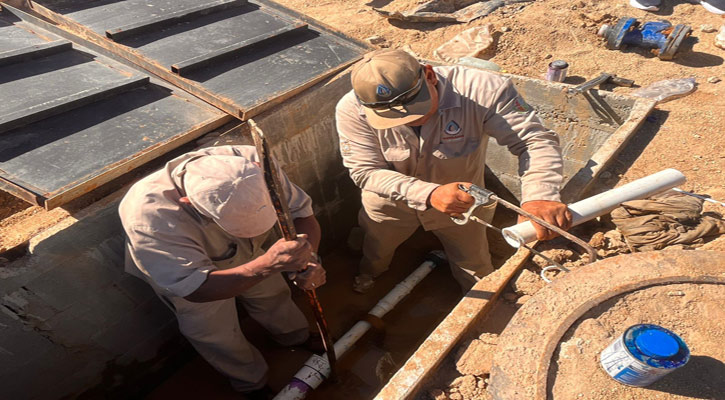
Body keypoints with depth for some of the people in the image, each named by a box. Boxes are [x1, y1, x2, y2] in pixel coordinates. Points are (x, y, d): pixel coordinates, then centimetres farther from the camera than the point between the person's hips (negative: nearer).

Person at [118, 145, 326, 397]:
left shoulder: (254, 165, -36)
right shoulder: (148, 215, -44)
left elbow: (301, 211, -25)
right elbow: (195, 288, -43)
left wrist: (308, 259, -45)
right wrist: (268, 264, -58)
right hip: (189, 272, -3)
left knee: (273, 295, 23)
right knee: (216, 335, 13)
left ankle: (299, 340, 55)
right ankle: (251, 382, 45)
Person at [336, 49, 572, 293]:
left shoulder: (483, 91, -34)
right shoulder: (352, 110, -31)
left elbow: (535, 140, -30)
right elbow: (365, 172, -29)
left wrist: (540, 196, -51)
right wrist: (429, 195, -45)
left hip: (462, 203, 0)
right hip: (391, 204, 1)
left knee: (477, 278, 20)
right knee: (374, 253, 28)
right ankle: (369, 273, 68)